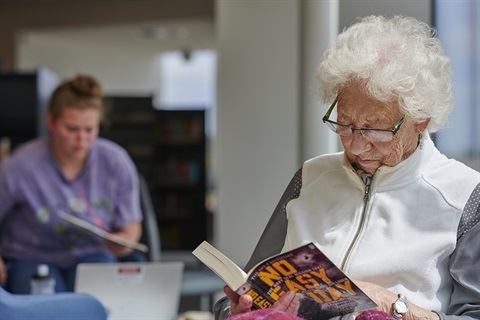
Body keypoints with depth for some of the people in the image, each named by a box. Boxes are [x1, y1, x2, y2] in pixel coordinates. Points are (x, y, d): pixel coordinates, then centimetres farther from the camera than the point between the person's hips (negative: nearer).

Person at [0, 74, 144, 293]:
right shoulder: (21, 167, -16)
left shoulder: (116, 162, -8)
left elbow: (131, 226, 3)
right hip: (32, 257, -2)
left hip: (93, 254, 2)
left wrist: (123, 241, -20)